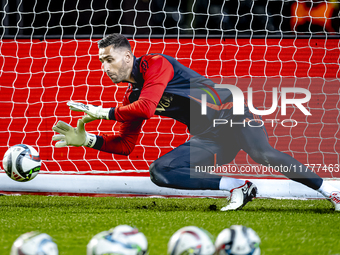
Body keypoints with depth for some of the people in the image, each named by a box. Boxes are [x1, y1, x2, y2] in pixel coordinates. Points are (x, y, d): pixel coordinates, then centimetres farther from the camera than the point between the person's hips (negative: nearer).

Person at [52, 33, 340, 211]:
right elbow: (125, 145, 15)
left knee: (263, 155, -33)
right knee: (159, 172, -13)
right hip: (208, 139, 8)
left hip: (230, 113, -8)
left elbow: (146, 108, -24)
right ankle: (237, 187, -16)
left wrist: (103, 112, -13)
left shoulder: (155, 64, -11)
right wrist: (87, 139, 1)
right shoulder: (131, 98, 14)